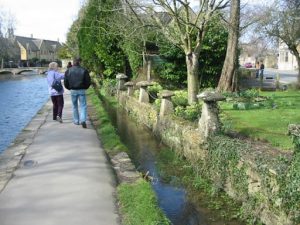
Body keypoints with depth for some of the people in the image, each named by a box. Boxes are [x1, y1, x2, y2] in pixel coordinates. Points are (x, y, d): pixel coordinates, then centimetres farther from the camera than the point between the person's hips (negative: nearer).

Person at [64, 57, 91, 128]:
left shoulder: (68, 71, 0)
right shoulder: (84, 70, -5)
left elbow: (65, 82, 2)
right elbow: (88, 81, -3)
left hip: (73, 91, 2)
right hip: (82, 90, -2)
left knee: (75, 106, 15)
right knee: (83, 106, 0)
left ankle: (76, 121, 21)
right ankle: (83, 120, -17)